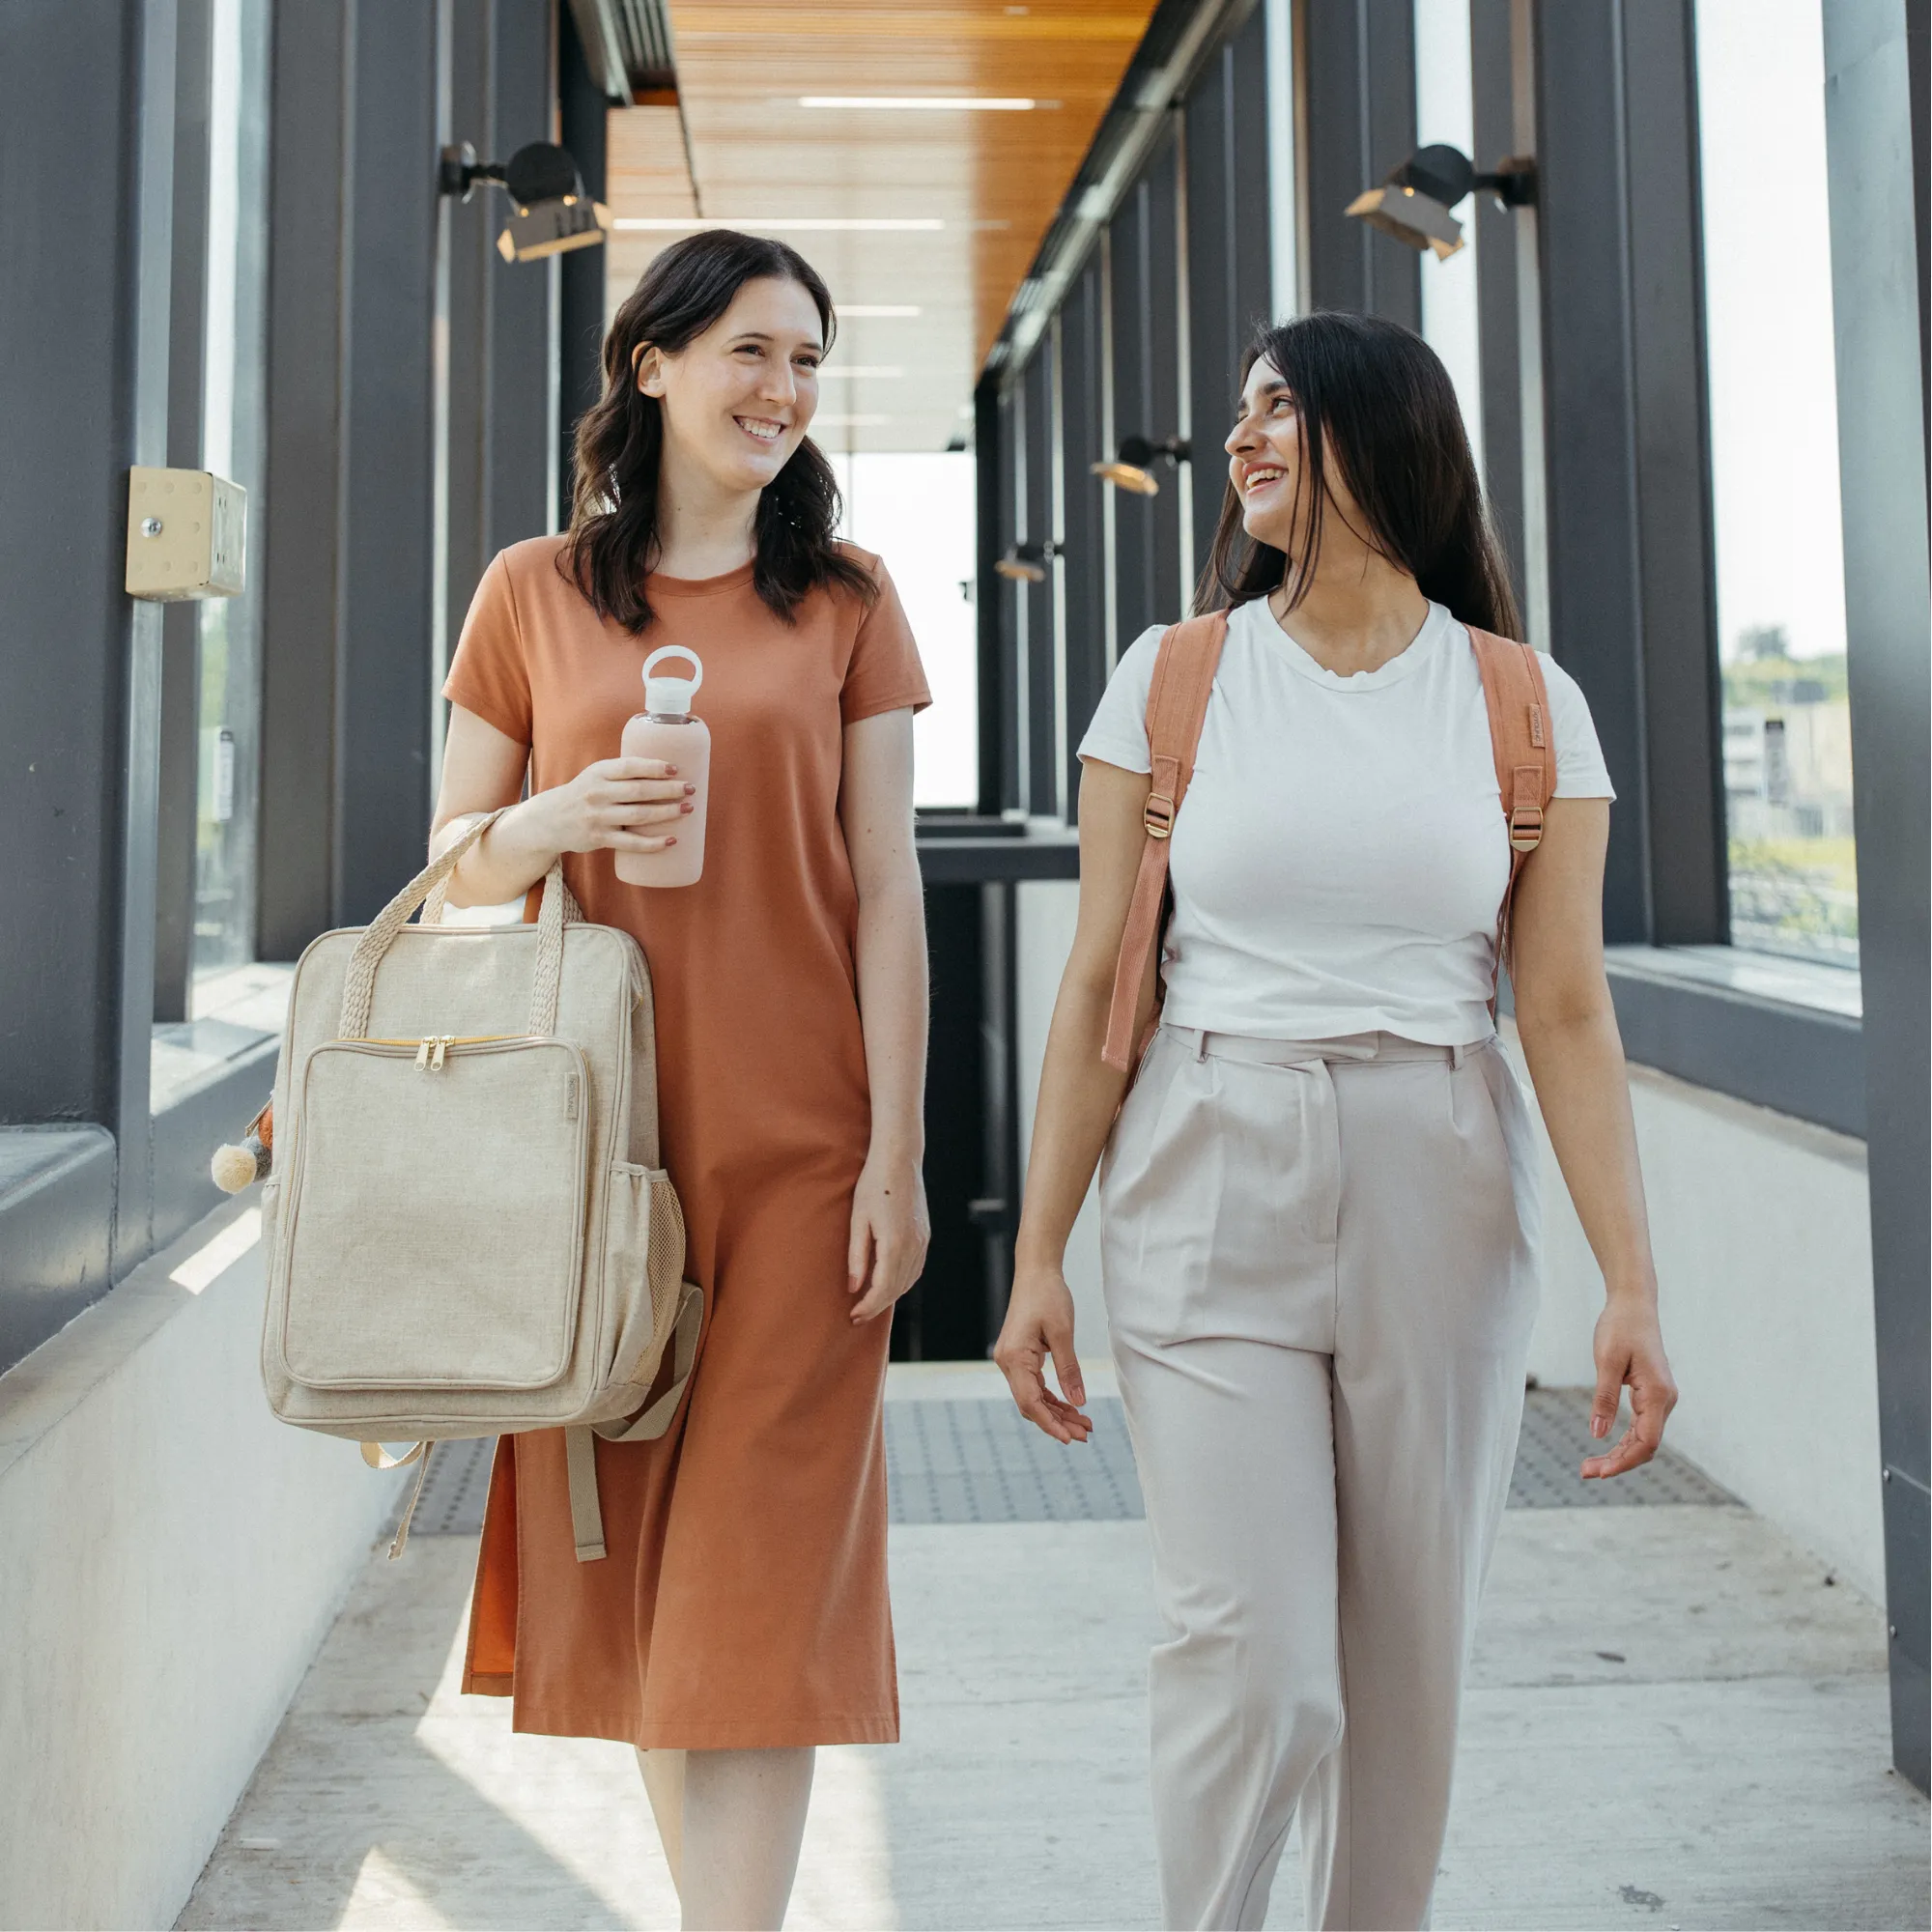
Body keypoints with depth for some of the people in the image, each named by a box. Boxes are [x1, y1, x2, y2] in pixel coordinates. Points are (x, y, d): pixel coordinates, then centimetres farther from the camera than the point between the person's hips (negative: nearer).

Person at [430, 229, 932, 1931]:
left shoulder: (846, 601, 7)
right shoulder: (535, 592, 8)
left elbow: (886, 892, 3)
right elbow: (454, 867, 11)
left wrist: (896, 1155, -4)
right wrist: (561, 818, -12)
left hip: (794, 1142, -1)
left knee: (761, 1558, -3)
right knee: (628, 1535, 8)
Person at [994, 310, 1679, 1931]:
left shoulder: (1525, 704, 3)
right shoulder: (1173, 677, 4)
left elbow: (1565, 1012, 0)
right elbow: (1100, 982, 2)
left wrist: (1634, 1282, -8)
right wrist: (1040, 1254, -1)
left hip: (1440, 1203, 1)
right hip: (1209, 1190, -1)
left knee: (1412, 1654, 9)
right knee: (1248, 1656, -6)